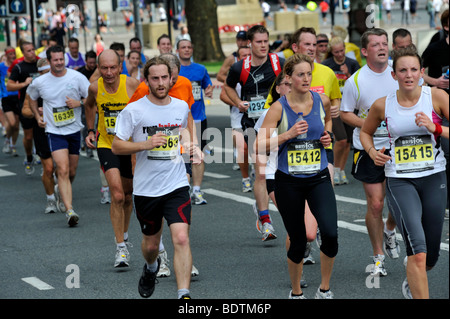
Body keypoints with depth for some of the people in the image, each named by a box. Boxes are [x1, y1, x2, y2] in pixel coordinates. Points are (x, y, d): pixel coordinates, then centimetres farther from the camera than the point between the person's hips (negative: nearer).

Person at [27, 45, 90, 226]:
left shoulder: (77, 77, -5)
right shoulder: (39, 82, -2)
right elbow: (32, 97, 19)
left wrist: (79, 103, -17)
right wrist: (37, 116, 10)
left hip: (74, 130, 2)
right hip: (55, 131, -2)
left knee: (72, 172, 13)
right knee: (63, 170, -18)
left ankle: (61, 194, 44)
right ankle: (69, 211, -23)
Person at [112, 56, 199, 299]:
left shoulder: (182, 107, 4)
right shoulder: (133, 110, -7)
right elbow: (116, 146, -6)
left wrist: (191, 146, 6)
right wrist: (145, 144, -20)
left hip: (177, 186, 1)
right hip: (146, 188, -1)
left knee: (181, 238, -18)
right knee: (151, 244, 16)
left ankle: (183, 295, -18)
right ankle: (151, 268, 52)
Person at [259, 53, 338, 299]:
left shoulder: (322, 101, 0)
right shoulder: (279, 108, -9)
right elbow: (261, 146, -11)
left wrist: (327, 135, 5)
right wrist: (288, 135, -21)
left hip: (318, 179, 2)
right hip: (288, 182, -2)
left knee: (330, 234, -17)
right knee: (297, 242, 4)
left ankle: (324, 290, 4)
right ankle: (296, 292, 29)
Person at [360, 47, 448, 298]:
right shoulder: (382, 105, -1)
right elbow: (366, 132, 18)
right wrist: (372, 151, -1)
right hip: (399, 181, -1)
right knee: (418, 252, -20)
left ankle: (412, 284, 45)